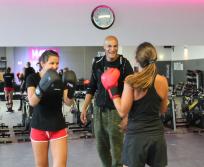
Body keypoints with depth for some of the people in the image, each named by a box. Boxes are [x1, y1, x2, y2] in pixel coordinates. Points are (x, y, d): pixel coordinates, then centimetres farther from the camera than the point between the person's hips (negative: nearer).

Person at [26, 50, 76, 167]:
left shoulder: (60, 80, 1)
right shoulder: (33, 78, -7)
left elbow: (69, 103, -4)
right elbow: (32, 102, -20)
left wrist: (70, 88, -22)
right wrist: (42, 87, -36)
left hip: (58, 128, 1)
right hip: (39, 128, -1)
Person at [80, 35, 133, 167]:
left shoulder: (124, 63, -8)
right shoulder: (97, 63, 5)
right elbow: (92, 87, 14)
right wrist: (84, 108, 11)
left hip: (116, 110, -4)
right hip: (99, 110, 5)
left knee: (116, 147, -4)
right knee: (101, 147, 14)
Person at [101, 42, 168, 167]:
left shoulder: (131, 81, -14)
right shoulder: (163, 81, -2)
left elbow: (122, 112, -13)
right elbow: (163, 109, 9)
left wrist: (112, 90, -4)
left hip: (136, 135, -3)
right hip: (157, 134, 3)